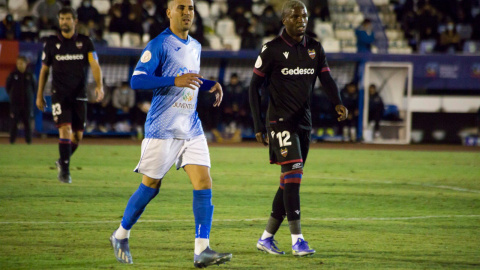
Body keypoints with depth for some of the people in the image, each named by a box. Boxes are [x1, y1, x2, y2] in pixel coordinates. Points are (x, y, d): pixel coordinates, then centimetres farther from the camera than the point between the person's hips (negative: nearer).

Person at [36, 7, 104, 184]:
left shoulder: (85, 42, 3)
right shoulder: (51, 43, 5)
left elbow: (94, 65, -8)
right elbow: (44, 69, 13)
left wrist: (99, 85, -25)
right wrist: (39, 95, 13)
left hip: (79, 95, 2)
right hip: (59, 95, -1)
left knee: (78, 135, 4)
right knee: (65, 129, -17)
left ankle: (62, 161, 30)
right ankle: (64, 170, -12)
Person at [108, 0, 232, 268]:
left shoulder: (195, 47, 14)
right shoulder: (159, 45, -9)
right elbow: (136, 80, -17)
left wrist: (211, 84, 11)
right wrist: (175, 81, -26)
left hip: (191, 128, 6)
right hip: (162, 128, -6)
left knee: (204, 183, -8)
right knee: (151, 186, 2)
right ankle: (121, 236, 24)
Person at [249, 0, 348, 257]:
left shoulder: (315, 48, 9)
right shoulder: (272, 49, -5)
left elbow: (326, 79, 1)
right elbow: (254, 86, -1)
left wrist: (338, 103, -21)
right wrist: (258, 125, -5)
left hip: (303, 122, 6)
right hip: (280, 121, -6)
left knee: (289, 181, 8)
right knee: (293, 173, -18)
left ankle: (266, 238, 19)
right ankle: (297, 240, -20)